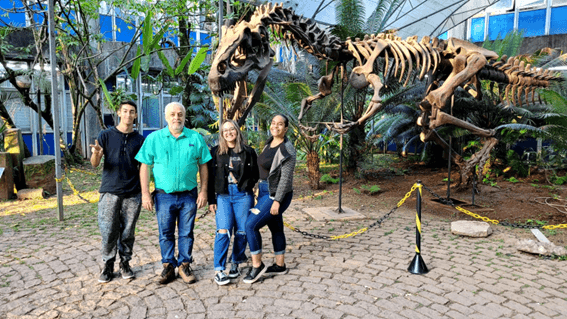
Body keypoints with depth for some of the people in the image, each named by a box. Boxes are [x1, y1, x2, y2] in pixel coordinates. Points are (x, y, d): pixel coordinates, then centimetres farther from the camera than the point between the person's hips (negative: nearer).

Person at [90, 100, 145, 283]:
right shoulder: (106, 136, 4)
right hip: (110, 191, -1)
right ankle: (108, 266, 18)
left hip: (132, 194, 1)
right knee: (108, 232, 2)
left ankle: (125, 264, 22)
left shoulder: (139, 140, 8)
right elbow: (94, 164, 1)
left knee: (127, 232, 7)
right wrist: (96, 153, -20)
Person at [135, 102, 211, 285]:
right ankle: (168, 267, 22)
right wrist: (145, 193, -5)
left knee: (186, 233, 8)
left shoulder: (196, 138, 3)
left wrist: (203, 191, 0)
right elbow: (145, 166, 2)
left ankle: (184, 265, 23)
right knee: (165, 234, 8)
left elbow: (203, 166, 5)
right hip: (164, 195, 0)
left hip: (189, 195, 0)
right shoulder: (154, 138, 3)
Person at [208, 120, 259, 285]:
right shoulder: (215, 152, 9)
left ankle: (236, 264, 22)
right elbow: (210, 177, 8)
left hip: (243, 195, 1)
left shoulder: (248, 151, 7)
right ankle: (218, 270, -5)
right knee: (224, 231, -11)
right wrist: (211, 200, 4)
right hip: (223, 195, 0)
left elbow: (255, 174, 11)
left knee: (241, 231, 3)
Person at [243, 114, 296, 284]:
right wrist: (260, 187, 19)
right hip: (265, 191, 9)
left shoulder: (287, 149, -17)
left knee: (250, 225, -12)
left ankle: (257, 265, 3)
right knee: (276, 228, 16)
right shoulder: (270, 142, 9)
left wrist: (277, 201, -22)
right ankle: (280, 265, 30)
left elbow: (286, 177, -20)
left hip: (276, 195, -9)